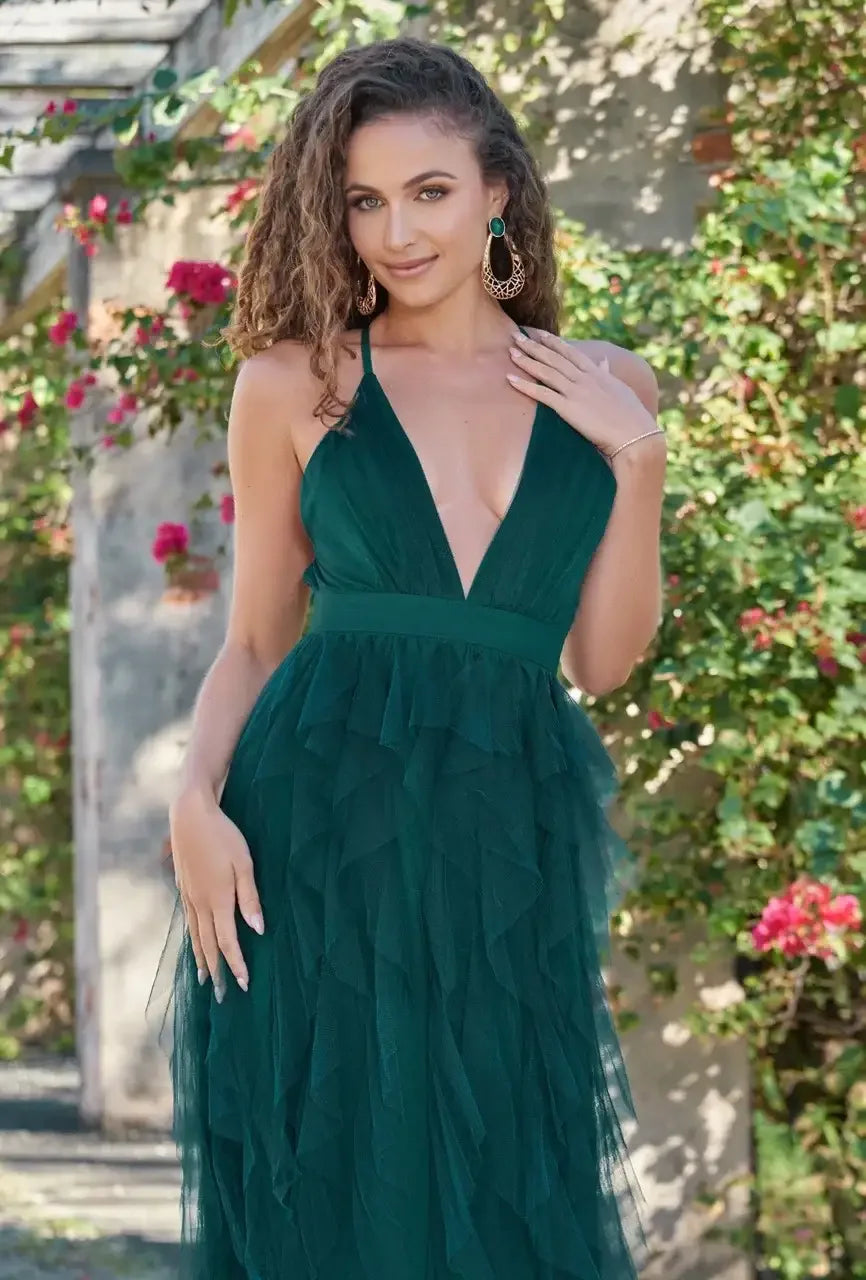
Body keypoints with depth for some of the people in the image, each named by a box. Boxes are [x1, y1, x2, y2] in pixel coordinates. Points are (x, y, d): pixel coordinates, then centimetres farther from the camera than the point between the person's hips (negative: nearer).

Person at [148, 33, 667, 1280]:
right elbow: (253, 639, 8)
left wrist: (637, 455, -3)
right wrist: (197, 796, -9)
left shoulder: (602, 390, 9)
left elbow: (603, 658, 7)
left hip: (508, 848, 2)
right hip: (318, 841, -1)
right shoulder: (297, 382, 4)